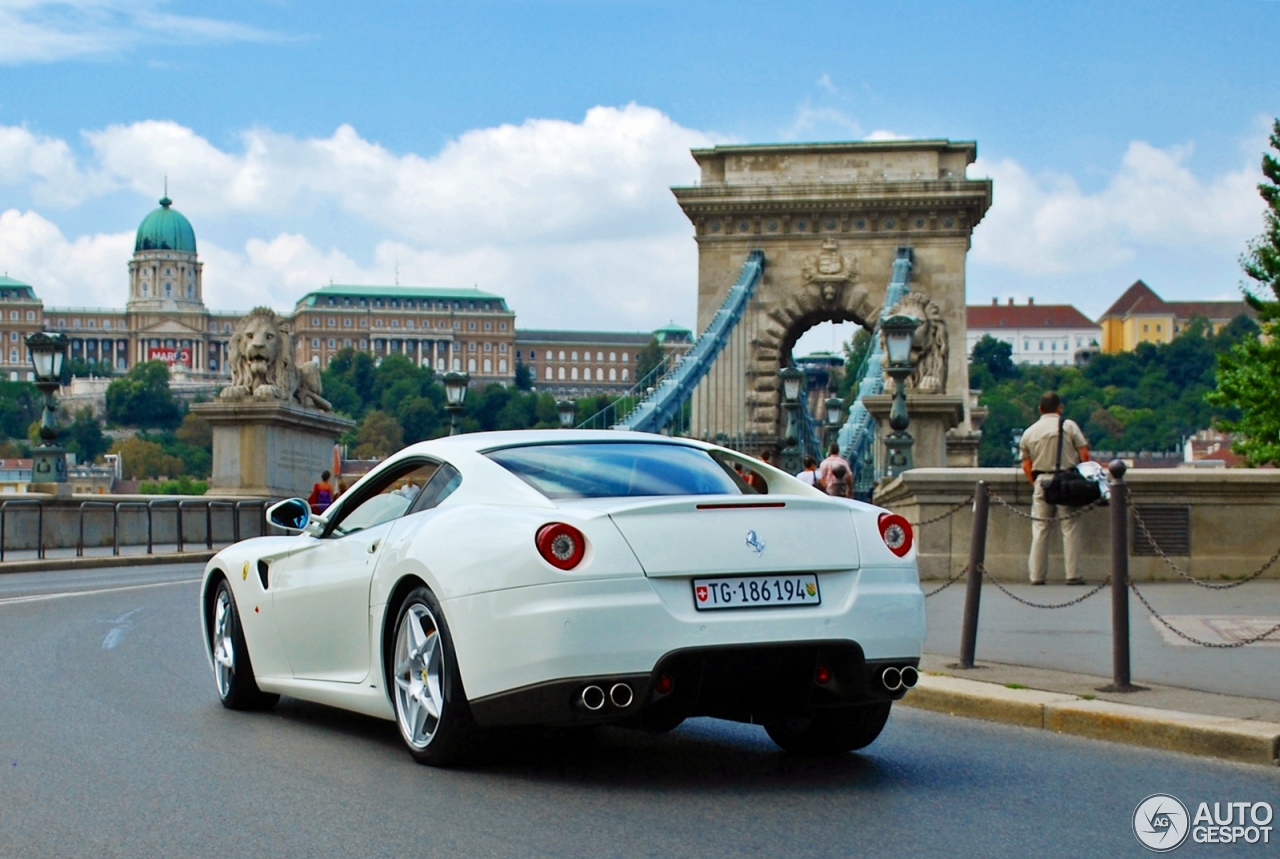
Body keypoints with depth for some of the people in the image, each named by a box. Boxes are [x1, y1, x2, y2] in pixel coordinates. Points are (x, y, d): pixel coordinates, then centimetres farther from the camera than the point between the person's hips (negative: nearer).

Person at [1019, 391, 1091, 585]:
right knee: (1070, 528, 0)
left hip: (1041, 482, 3)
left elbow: (1026, 466, 7)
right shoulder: (1068, 426, -1)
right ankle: (1073, 575, -3)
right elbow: (1084, 455, -3)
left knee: (1040, 529, 6)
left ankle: (1037, 575, 5)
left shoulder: (1029, 432, 8)